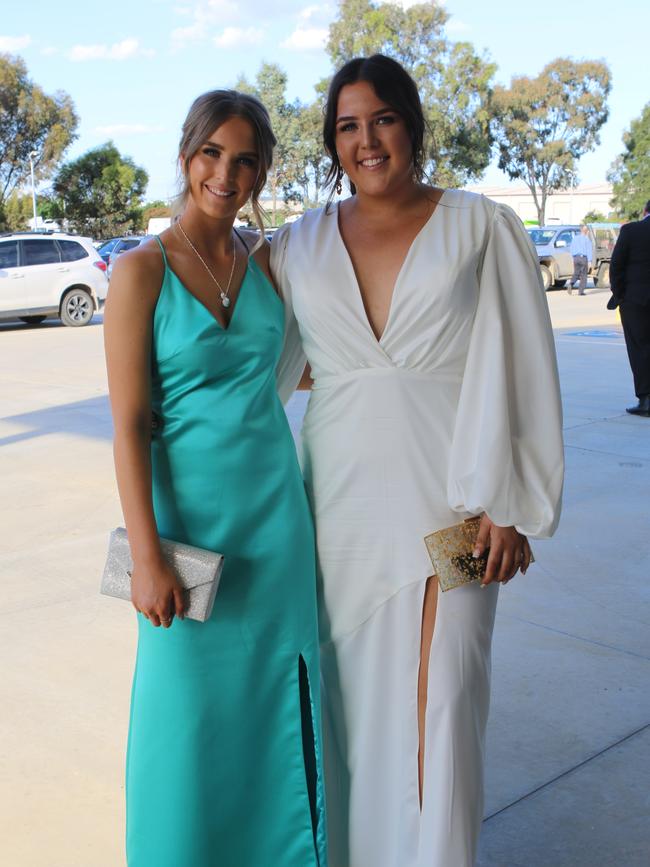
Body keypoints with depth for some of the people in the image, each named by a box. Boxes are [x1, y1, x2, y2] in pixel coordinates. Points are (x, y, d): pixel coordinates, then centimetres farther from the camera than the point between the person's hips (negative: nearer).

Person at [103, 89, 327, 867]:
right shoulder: (142, 270, -9)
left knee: (275, 690, 14)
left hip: (275, 511, 4)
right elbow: (128, 424, -12)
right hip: (190, 513, -4)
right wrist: (146, 556, -16)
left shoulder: (265, 260, 4)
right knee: (192, 699, 8)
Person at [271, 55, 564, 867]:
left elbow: (520, 372, -4)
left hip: (445, 501, -3)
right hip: (339, 502, 3)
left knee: (437, 695, 1)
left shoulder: (480, 227, -1)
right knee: (346, 690, 11)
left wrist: (510, 503, -8)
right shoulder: (300, 246, 7)